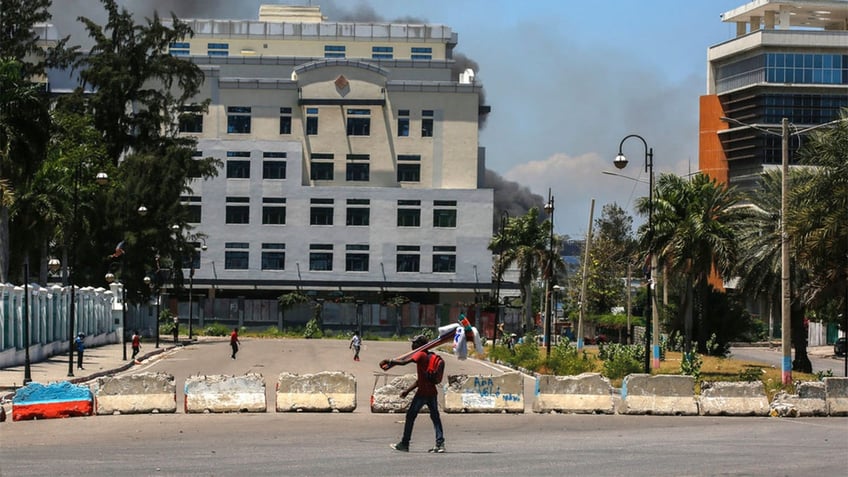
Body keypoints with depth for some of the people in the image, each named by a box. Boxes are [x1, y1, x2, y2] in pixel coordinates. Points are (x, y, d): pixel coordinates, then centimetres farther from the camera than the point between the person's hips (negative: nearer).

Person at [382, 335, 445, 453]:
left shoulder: (420, 355, -7)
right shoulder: (430, 356, 19)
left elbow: (403, 362, -20)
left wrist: (390, 361, -7)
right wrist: (408, 390, 22)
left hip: (422, 393, -8)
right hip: (432, 392, 8)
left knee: (410, 416, 3)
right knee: (435, 417, 6)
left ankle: (404, 444, 8)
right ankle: (440, 444, -4)